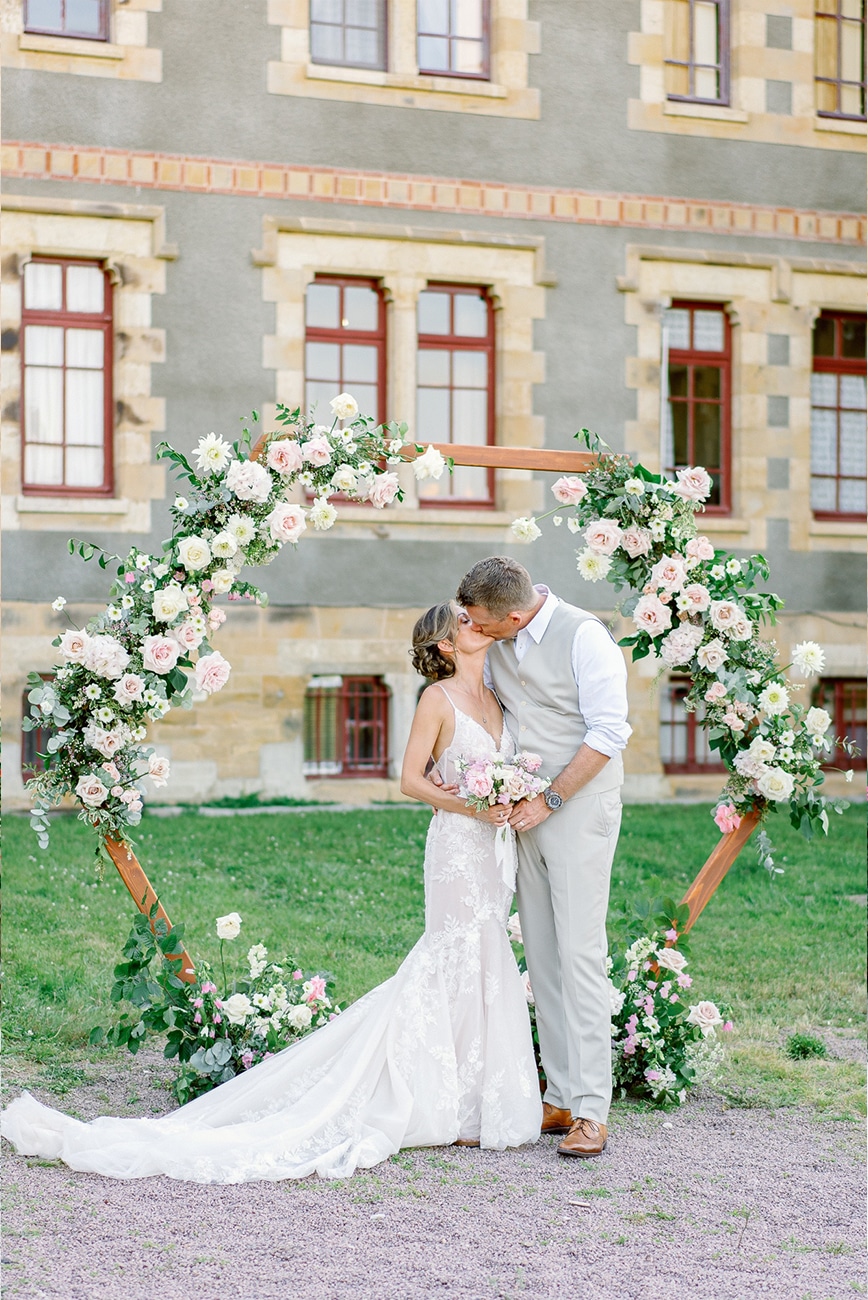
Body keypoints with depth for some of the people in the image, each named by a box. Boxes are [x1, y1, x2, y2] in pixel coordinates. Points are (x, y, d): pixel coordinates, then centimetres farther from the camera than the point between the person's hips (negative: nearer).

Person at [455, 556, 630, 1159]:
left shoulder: (583, 635, -14)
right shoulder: (497, 644, 6)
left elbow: (608, 733, -14)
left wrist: (549, 801, -13)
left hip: (580, 808, -7)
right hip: (525, 808, 7)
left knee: (580, 954, -10)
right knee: (541, 956, 6)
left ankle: (591, 1110, -7)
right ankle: (561, 1098, 11)